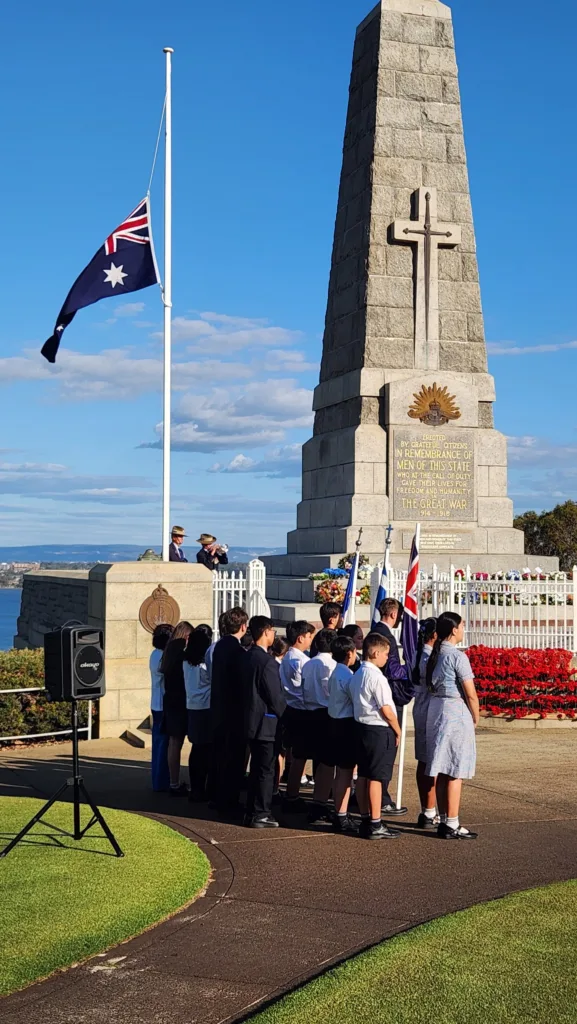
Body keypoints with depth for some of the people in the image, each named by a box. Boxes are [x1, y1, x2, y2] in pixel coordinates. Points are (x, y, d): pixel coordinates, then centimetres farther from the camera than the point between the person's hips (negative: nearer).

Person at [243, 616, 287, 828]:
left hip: (252, 721, 9)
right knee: (266, 770, -1)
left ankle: (252, 812, 23)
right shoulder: (267, 661, -20)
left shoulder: (248, 657, 8)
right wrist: (285, 717, -4)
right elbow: (276, 696, -19)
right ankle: (260, 815, 4)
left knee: (257, 769, 17)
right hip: (266, 723, -9)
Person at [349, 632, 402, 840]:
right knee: (376, 778, -4)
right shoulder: (376, 677, -18)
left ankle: (365, 820, 20)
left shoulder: (356, 676, 9)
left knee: (363, 775, 12)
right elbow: (386, 710, -18)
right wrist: (398, 731, -4)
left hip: (361, 727, 9)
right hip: (379, 730, -9)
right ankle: (375, 825, 1)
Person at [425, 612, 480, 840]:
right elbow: (470, 694, -15)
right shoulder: (457, 656, -14)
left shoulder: (434, 655, 9)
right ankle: (452, 825, 0)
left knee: (441, 771, 12)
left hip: (435, 710, 8)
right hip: (456, 712, -8)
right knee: (455, 772, -2)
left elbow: (430, 686, 10)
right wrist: (475, 718, 1)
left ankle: (444, 821, 18)